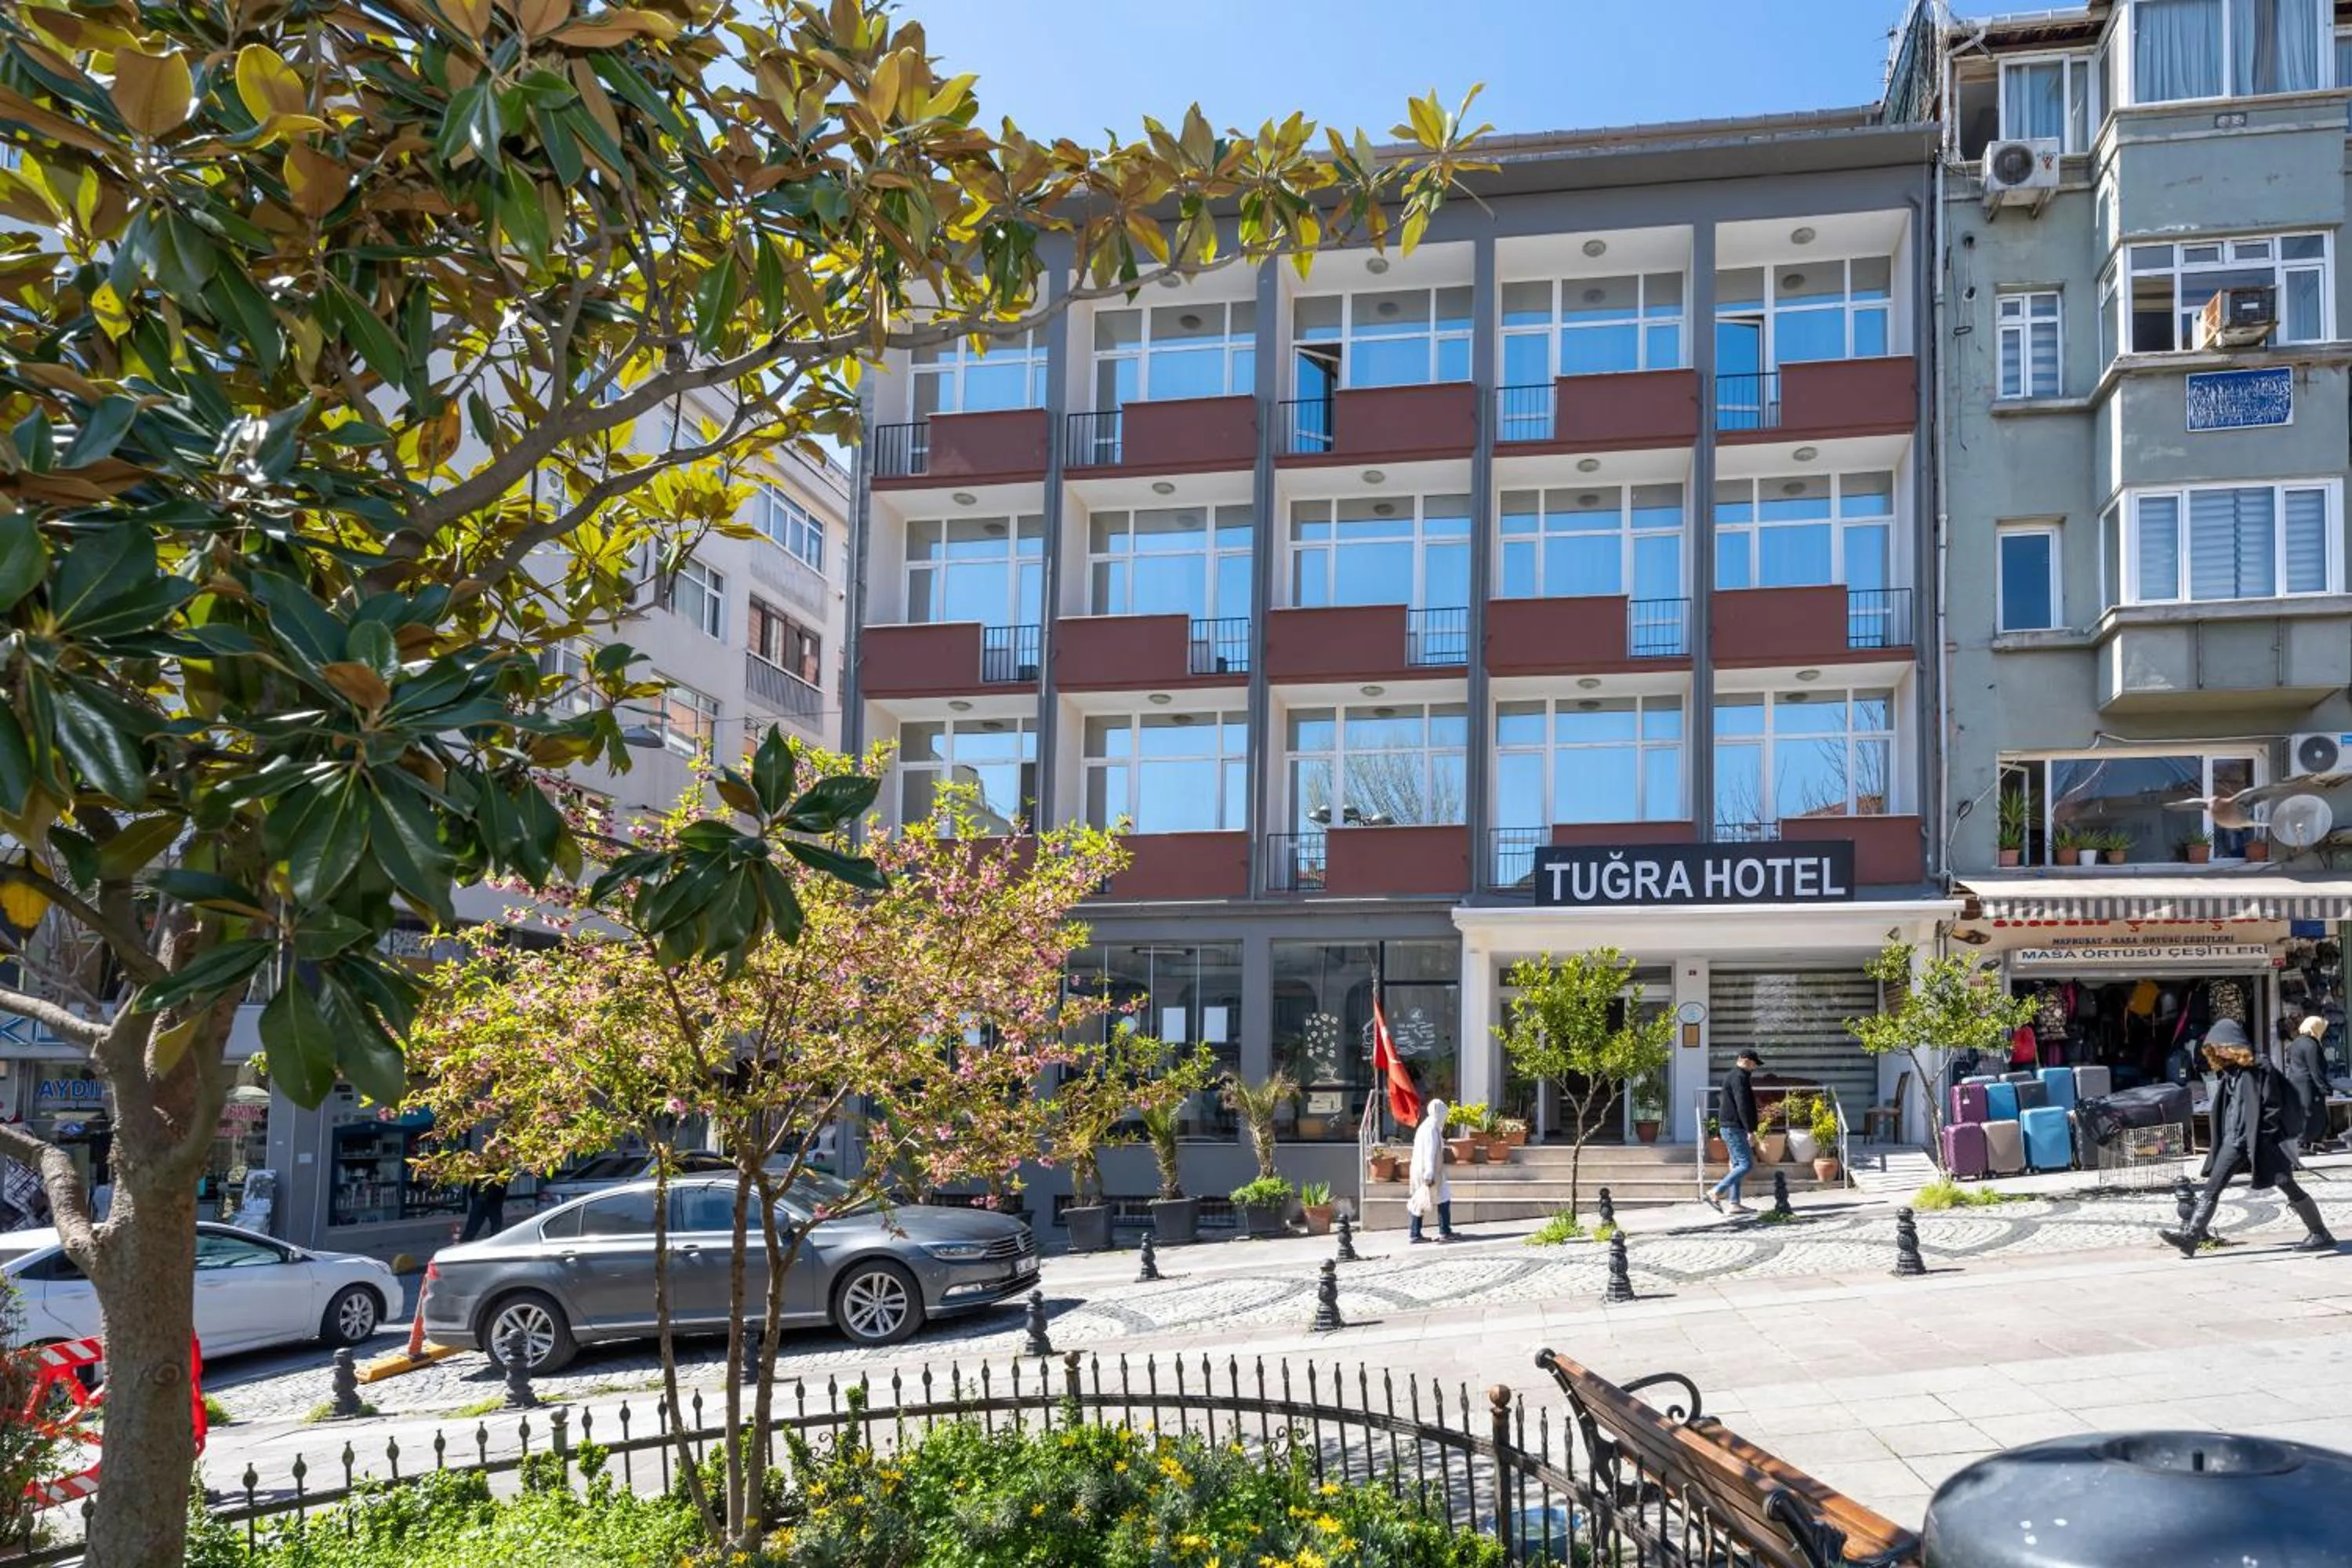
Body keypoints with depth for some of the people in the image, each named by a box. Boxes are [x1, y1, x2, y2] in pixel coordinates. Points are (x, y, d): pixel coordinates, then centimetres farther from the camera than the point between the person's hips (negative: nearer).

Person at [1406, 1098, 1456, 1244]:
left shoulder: (1425, 1127, 13)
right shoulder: (1432, 1128, -16)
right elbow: (1430, 1152, -21)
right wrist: (1429, 1175, -22)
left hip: (1419, 1170, 9)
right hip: (1429, 1171, -9)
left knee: (1420, 1202, 10)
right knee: (1444, 1199, 2)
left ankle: (1415, 1234, 10)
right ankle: (1444, 1232, 5)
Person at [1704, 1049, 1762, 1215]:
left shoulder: (1732, 1077, 20)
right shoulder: (1739, 1077, -13)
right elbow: (1742, 1106, -21)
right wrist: (1750, 1131, -23)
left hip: (1731, 1127, 11)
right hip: (1734, 1127, -11)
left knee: (1738, 1165, 10)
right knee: (1746, 1164, -12)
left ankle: (1734, 1204, 8)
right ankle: (1715, 1193, -15)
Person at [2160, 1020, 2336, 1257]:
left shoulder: (2260, 1069, -10)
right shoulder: (2228, 1072, 11)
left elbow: (2273, 1107, -12)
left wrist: (2262, 1138, -15)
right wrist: (2223, 1138, 13)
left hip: (2260, 1140, -7)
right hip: (2233, 1141, 7)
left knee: (2288, 1186, 0)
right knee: (2211, 1189, -1)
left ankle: (2321, 1235, 15)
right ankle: (2191, 1237, -5)